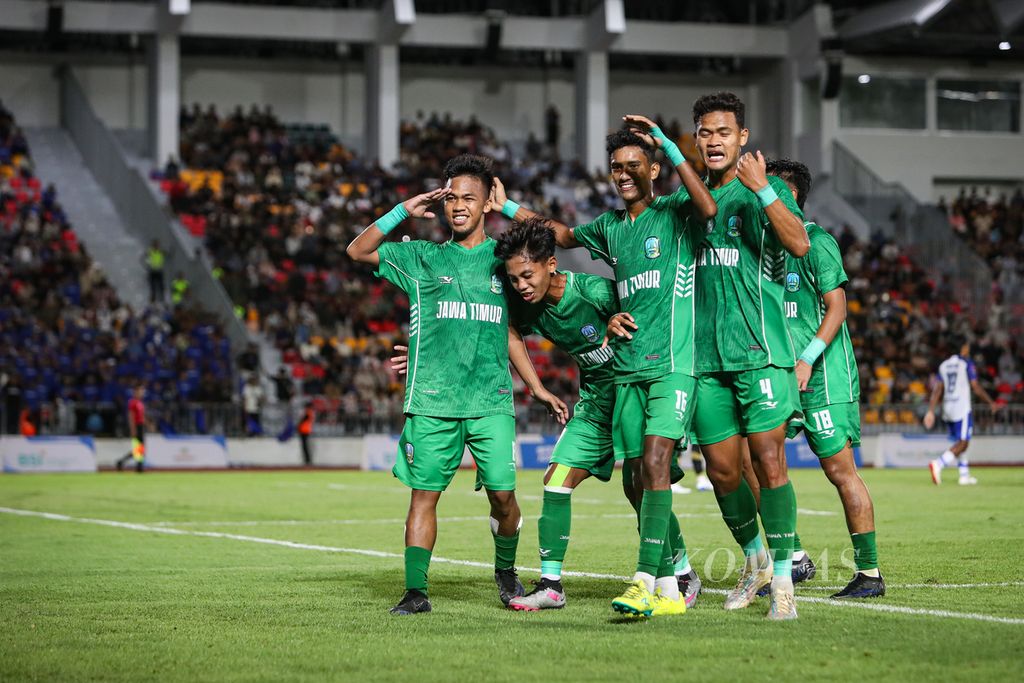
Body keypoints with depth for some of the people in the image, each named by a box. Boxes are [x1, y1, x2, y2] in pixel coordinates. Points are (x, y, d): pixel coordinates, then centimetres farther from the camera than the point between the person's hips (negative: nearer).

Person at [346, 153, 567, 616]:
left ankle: (506, 571, 19)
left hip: (491, 400, 0)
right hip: (432, 400, 0)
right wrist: (403, 211, 1)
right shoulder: (423, 258, 11)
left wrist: (538, 388, 18)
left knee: (502, 493, -6)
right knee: (424, 492, -3)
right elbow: (358, 250, 5)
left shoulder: (503, 259, 14)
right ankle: (415, 591, 1)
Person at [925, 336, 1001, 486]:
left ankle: (964, 476, 16)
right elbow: (976, 387, -7)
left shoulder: (944, 365, 12)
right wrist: (991, 403, 4)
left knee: (960, 442, 17)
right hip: (962, 409, -7)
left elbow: (937, 390, 8)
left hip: (947, 410, 7)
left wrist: (931, 411, 8)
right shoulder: (967, 363, -5)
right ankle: (938, 464, -28)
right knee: (962, 443, -9)